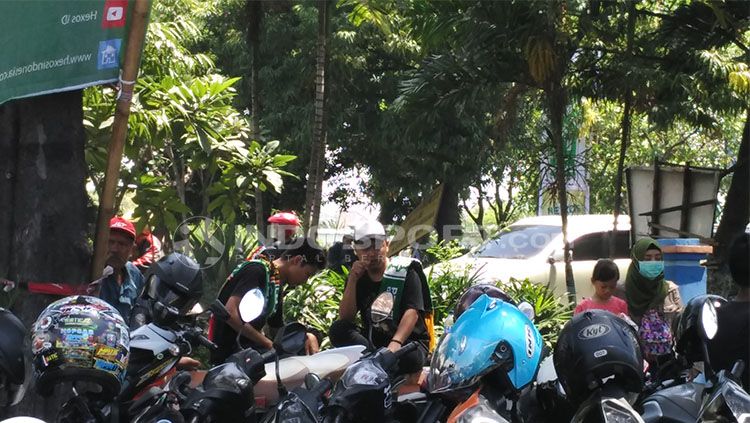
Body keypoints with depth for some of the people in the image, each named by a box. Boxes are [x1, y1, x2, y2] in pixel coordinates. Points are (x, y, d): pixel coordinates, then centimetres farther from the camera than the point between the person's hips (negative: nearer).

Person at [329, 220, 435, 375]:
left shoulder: (405, 272, -3)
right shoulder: (358, 277, 9)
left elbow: (412, 312, -17)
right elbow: (345, 319, -2)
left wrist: (396, 343, -35)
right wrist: (352, 280, -12)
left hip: (409, 341, -4)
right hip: (372, 342, 4)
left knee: (409, 357, -39)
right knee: (337, 329, -23)